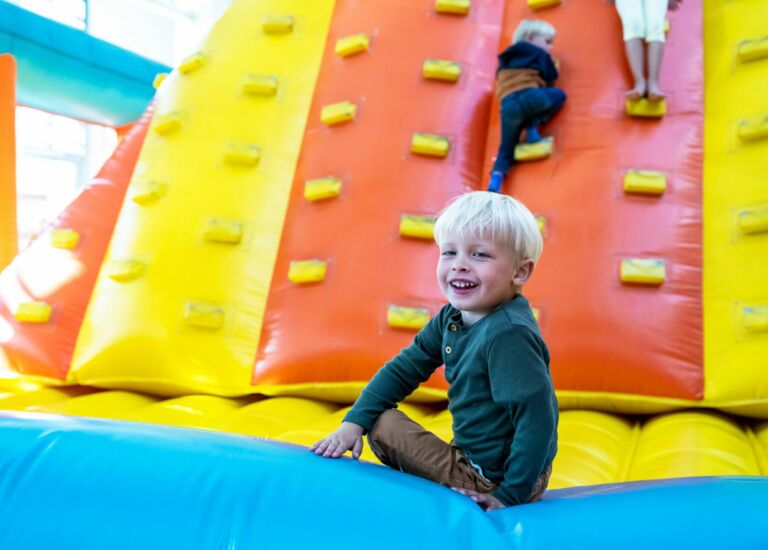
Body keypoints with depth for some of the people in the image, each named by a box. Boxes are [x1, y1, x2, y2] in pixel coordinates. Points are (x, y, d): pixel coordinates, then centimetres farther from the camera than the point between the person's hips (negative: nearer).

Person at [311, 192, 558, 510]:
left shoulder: (509, 334, -27)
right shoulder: (452, 318, 1)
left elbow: (537, 419, -29)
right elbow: (405, 368, 8)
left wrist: (512, 496, -23)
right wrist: (354, 421, 0)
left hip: (499, 480, -8)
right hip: (473, 460, 9)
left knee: (383, 424, -6)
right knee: (376, 418, 15)